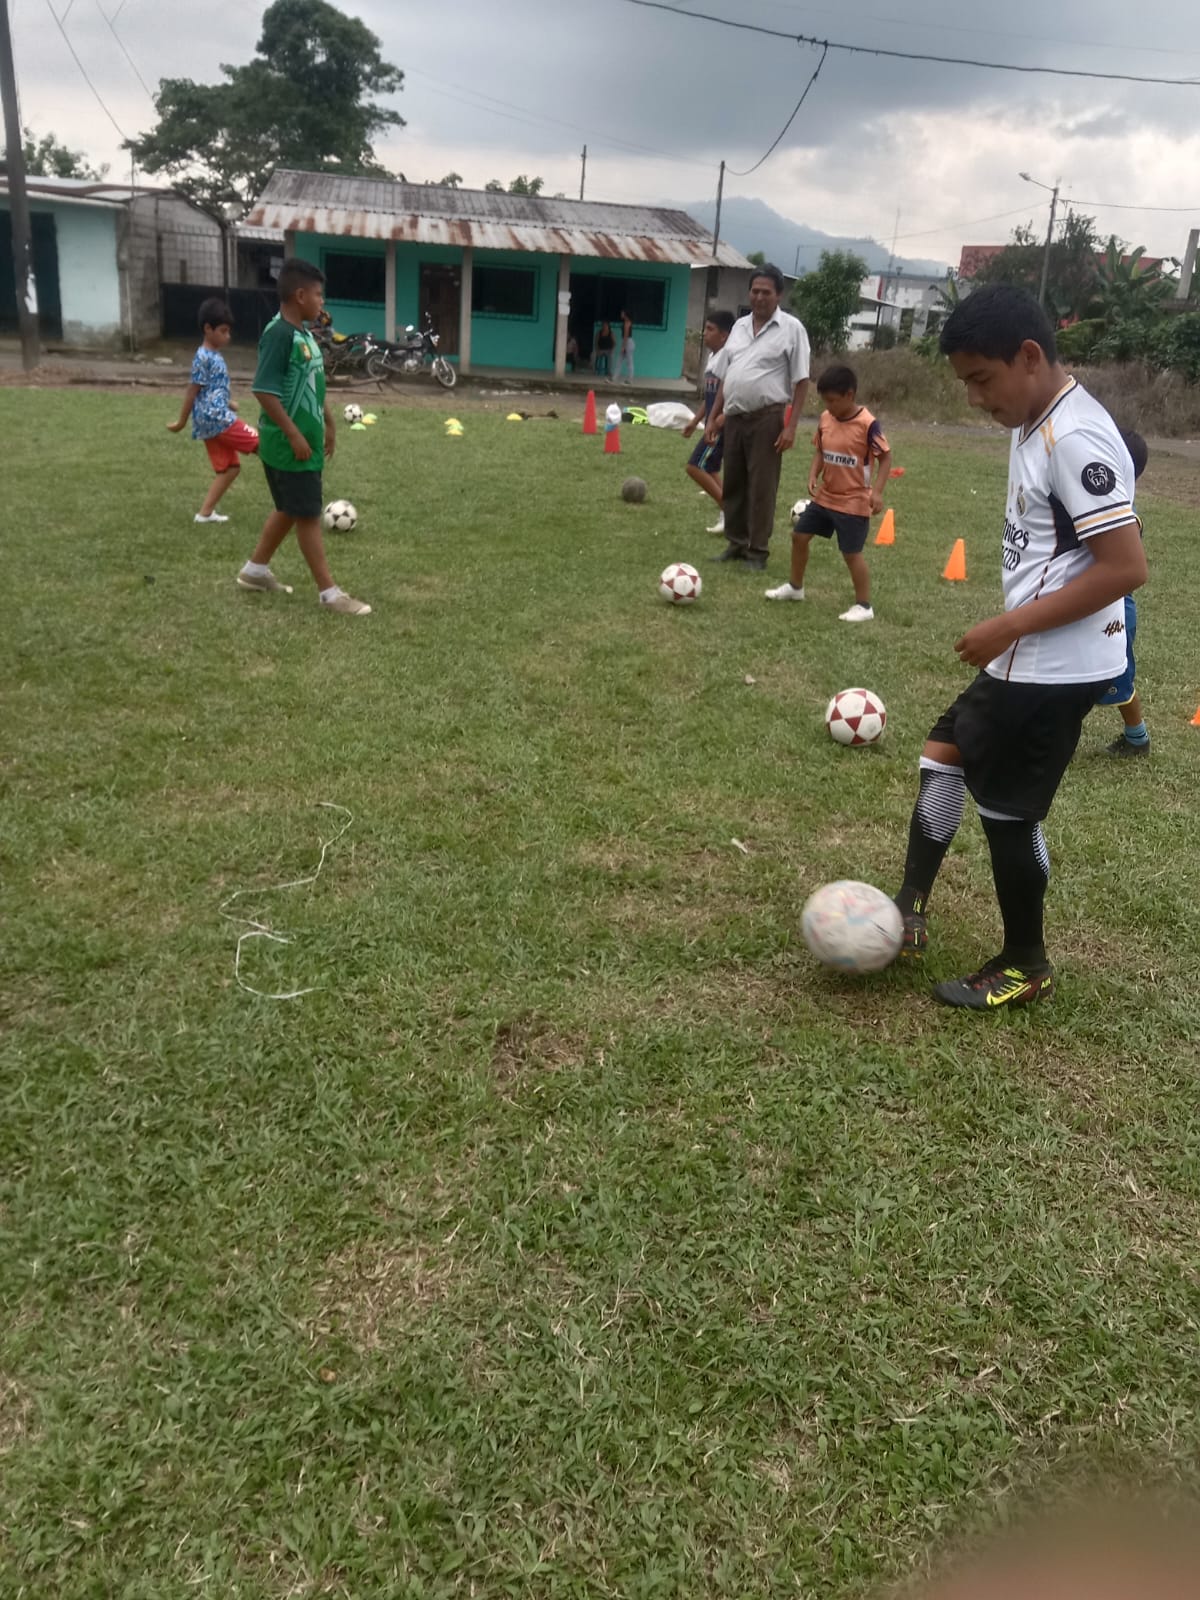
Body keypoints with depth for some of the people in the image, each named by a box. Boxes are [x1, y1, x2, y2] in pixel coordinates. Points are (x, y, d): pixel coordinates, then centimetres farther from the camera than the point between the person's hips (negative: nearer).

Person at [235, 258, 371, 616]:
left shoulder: (304, 334, 10)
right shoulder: (278, 335, -18)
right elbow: (264, 391, -23)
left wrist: (328, 425, 22)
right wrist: (295, 435, -23)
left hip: (306, 442, 10)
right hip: (288, 445, -9)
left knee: (289, 510, 18)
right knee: (308, 516, -3)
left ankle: (255, 570, 32)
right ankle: (330, 593, 2)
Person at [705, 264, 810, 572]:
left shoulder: (791, 328, -4)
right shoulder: (740, 325, 13)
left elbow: (801, 381, -7)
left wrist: (791, 425, -14)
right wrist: (714, 416, 13)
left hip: (767, 419, -6)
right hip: (734, 417, 6)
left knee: (762, 486, -2)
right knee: (733, 483, 12)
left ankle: (757, 550, 6)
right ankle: (736, 543, 24)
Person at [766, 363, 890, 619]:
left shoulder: (867, 424, -18)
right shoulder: (825, 418, 1)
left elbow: (885, 457, -13)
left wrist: (877, 491, -22)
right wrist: (813, 475, -6)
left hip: (854, 502, -7)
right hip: (824, 496, 7)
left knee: (852, 553, -4)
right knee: (799, 535, 13)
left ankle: (864, 606, 8)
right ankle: (795, 587, 32)